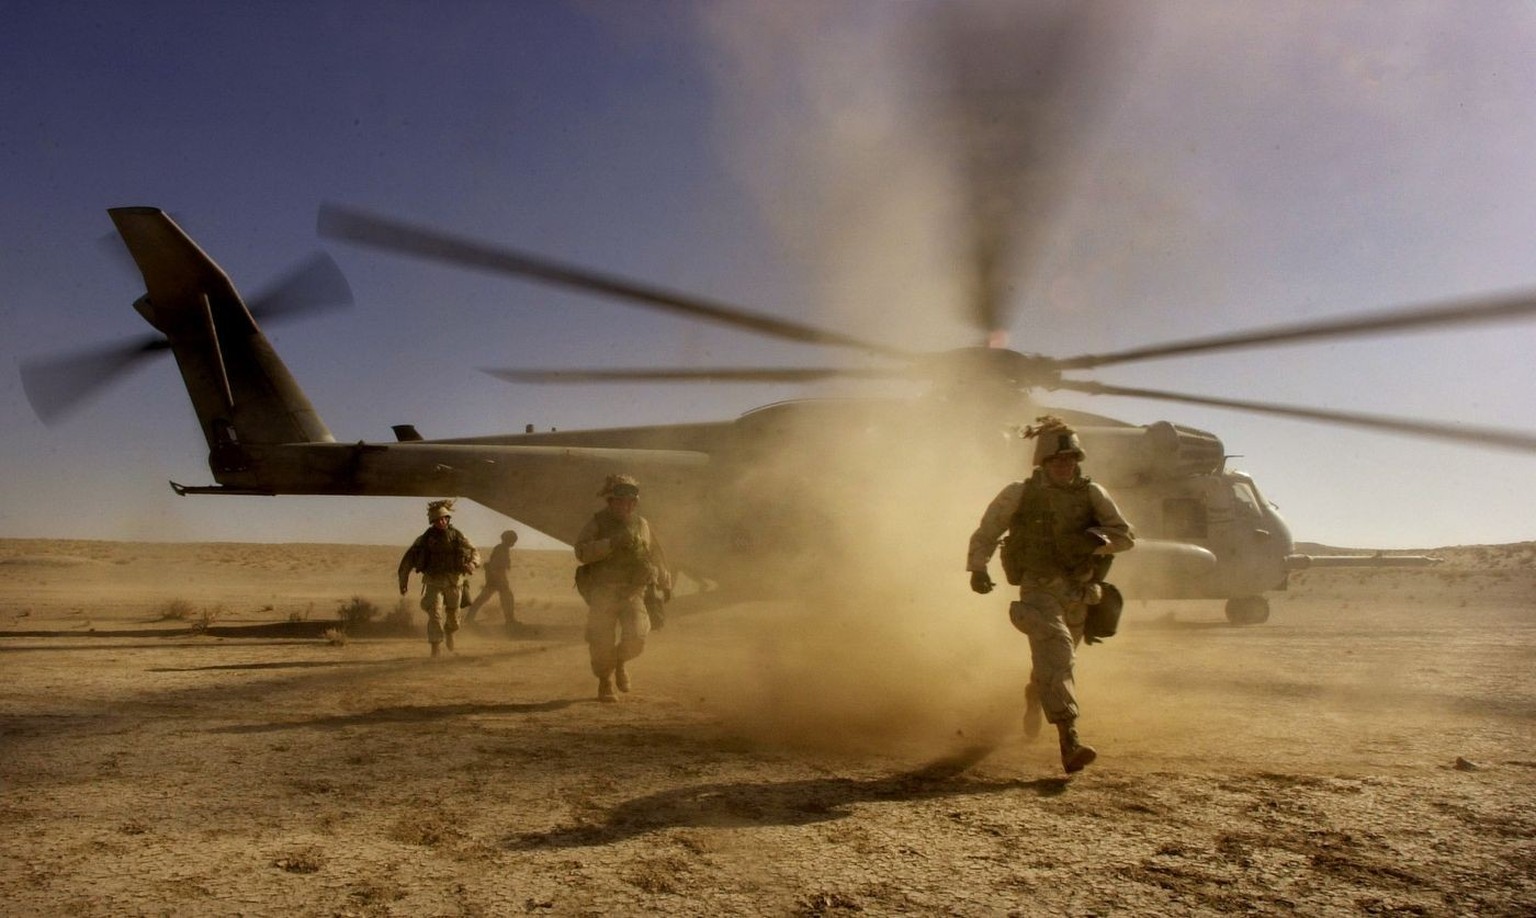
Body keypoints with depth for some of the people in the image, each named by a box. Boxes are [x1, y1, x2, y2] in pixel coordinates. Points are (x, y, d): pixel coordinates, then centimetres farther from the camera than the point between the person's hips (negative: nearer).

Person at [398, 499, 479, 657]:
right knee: (435, 614, -14)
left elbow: (474, 552, -2)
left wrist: (471, 563, -25)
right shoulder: (426, 538, -5)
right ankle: (435, 648, -9)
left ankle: (449, 633, 48)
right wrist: (403, 580, 2)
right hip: (434, 582, -2)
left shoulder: (457, 536, -2)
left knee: (453, 613, 16)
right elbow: (408, 559, 2)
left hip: (454, 581, 2)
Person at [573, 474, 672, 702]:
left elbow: (656, 555, 23)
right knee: (602, 643, -1)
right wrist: (611, 543, -24)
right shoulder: (597, 523, 0)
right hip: (603, 593, -2)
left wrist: (665, 584, 29)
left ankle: (621, 660, 17)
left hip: (634, 592, 2)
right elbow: (581, 551, -15)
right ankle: (605, 684, 23)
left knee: (636, 635, -16)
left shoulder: (641, 524, 10)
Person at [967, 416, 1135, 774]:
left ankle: (1034, 697, 56)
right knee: (1056, 653, -24)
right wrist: (977, 568, -6)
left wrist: (1096, 541, -23)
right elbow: (986, 532, 6)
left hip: (1079, 594, 4)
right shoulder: (1020, 494, -5)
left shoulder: (1092, 494, -1)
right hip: (1039, 590, -4)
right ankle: (1070, 744, -30)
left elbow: (1126, 536, -4)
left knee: (1055, 660, 20)